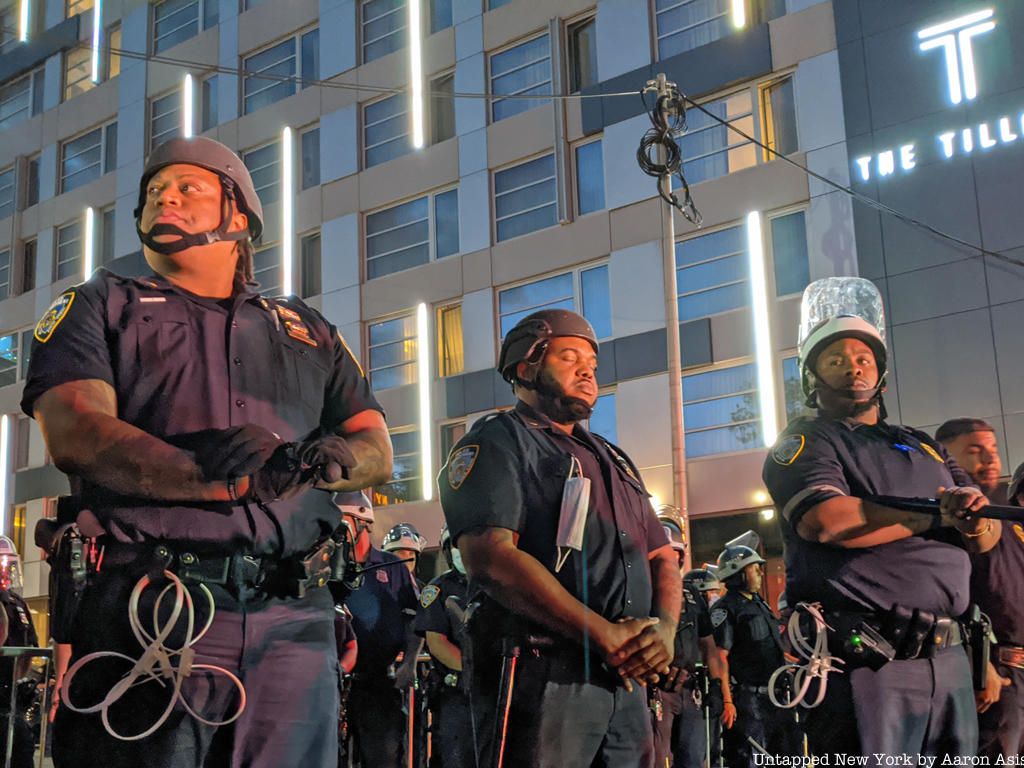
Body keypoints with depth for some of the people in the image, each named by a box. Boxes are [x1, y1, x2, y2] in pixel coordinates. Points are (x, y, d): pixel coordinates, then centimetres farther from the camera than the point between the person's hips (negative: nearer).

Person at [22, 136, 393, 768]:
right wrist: (213, 475, -21)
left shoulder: (309, 331, 22)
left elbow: (378, 450, 12)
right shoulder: (101, 306, 13)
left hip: (294, 620, 3)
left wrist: (328, 458, -13)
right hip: (147, 612, -2)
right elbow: (77, 434, -5)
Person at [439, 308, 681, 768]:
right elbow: (490, 556, -16)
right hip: (540, 673, -7)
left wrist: (665, 628, -3)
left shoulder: (612, 459, 24)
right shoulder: (499, 441, -1)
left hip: (626, 679, 7)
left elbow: (663, 558, 20)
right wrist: (607, 636, -16)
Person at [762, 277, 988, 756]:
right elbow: (827, 521, -19)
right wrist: (939, 514, -7)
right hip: (867, 661, -6)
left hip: (949, 658, 7)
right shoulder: (803, 445, 1)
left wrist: (972, 514, -11)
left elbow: (984, 536, 15)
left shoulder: (922, 446, 21)